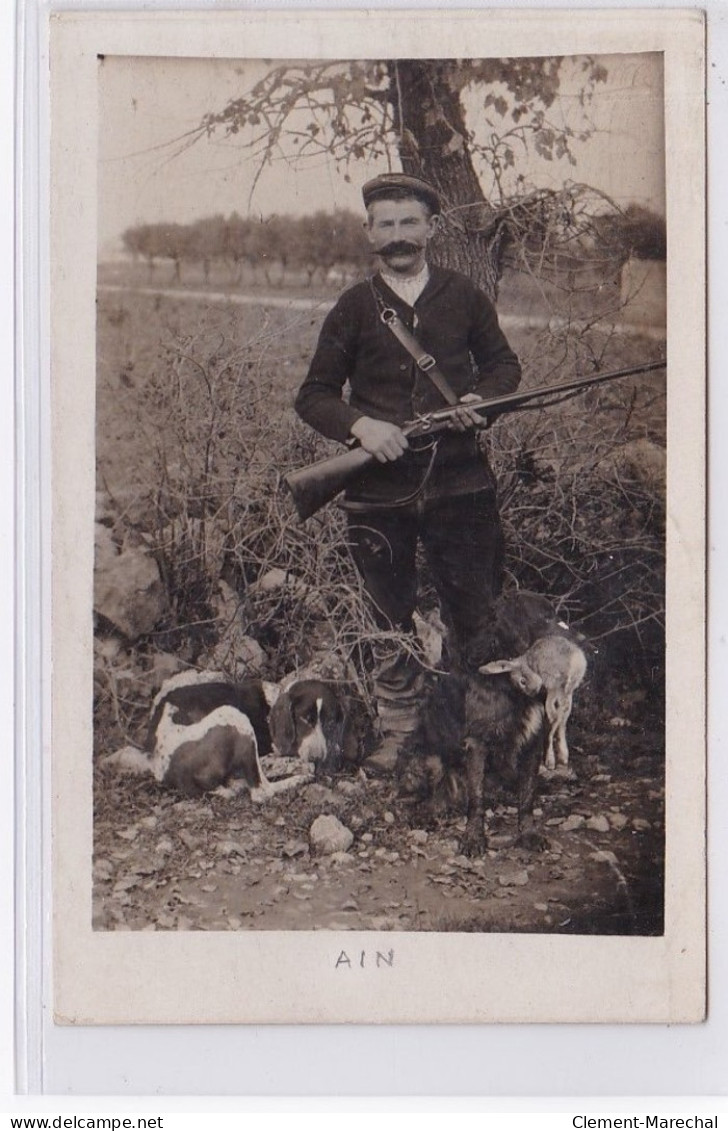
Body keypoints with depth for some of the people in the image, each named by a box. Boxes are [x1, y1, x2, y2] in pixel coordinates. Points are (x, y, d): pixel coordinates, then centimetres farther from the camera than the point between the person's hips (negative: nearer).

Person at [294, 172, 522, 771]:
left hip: (460, 482, 0)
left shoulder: (463, 295, 5)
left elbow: (504, 364, 15)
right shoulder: (355, 307, 4)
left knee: (478, 616, 5)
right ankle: (398, 733, 25)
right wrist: (360, 424, -14)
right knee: (393, 625, 10)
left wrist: (479, 399, -7)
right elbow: (313, 395, 6)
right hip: (378, 491, 0)